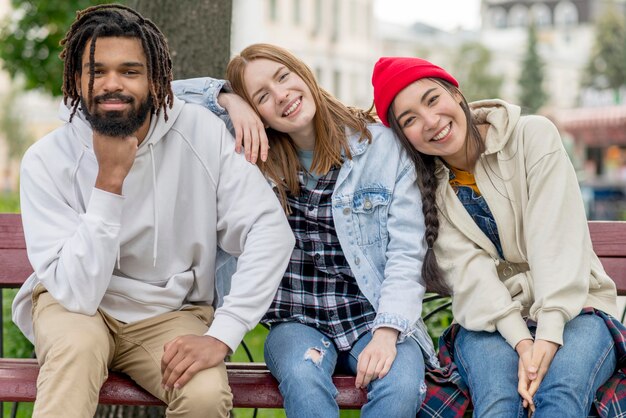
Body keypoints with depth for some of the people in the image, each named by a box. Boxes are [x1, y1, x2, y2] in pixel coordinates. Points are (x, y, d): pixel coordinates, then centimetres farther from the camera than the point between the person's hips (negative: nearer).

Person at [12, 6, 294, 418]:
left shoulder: (201, 132, -15)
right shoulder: (47, 160, -16)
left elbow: (271, 231, -21)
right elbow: (78, 292, -23)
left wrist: (221, 335, -29)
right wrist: (109, 180, -29)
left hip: (172, 314, 2)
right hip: (75, 307, -1)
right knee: (78, 345, -35)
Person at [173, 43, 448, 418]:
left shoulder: (383, 145, -2)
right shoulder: (255, 158, 3)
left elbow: (407, 253, -6)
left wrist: (386, 332, -19)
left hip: (374, 318, 0)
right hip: (297, 321, 1)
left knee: (402, 384, -32)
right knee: (303, 377, -33)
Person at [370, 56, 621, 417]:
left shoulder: (533, 136, -3)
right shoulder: (426, 186, 4)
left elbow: (557, 239, -12)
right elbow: (468, 269, -8)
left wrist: (549, 334, -24)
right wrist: (521, 341, -24)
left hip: (572, 309, -1)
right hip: (490, 321, 1)